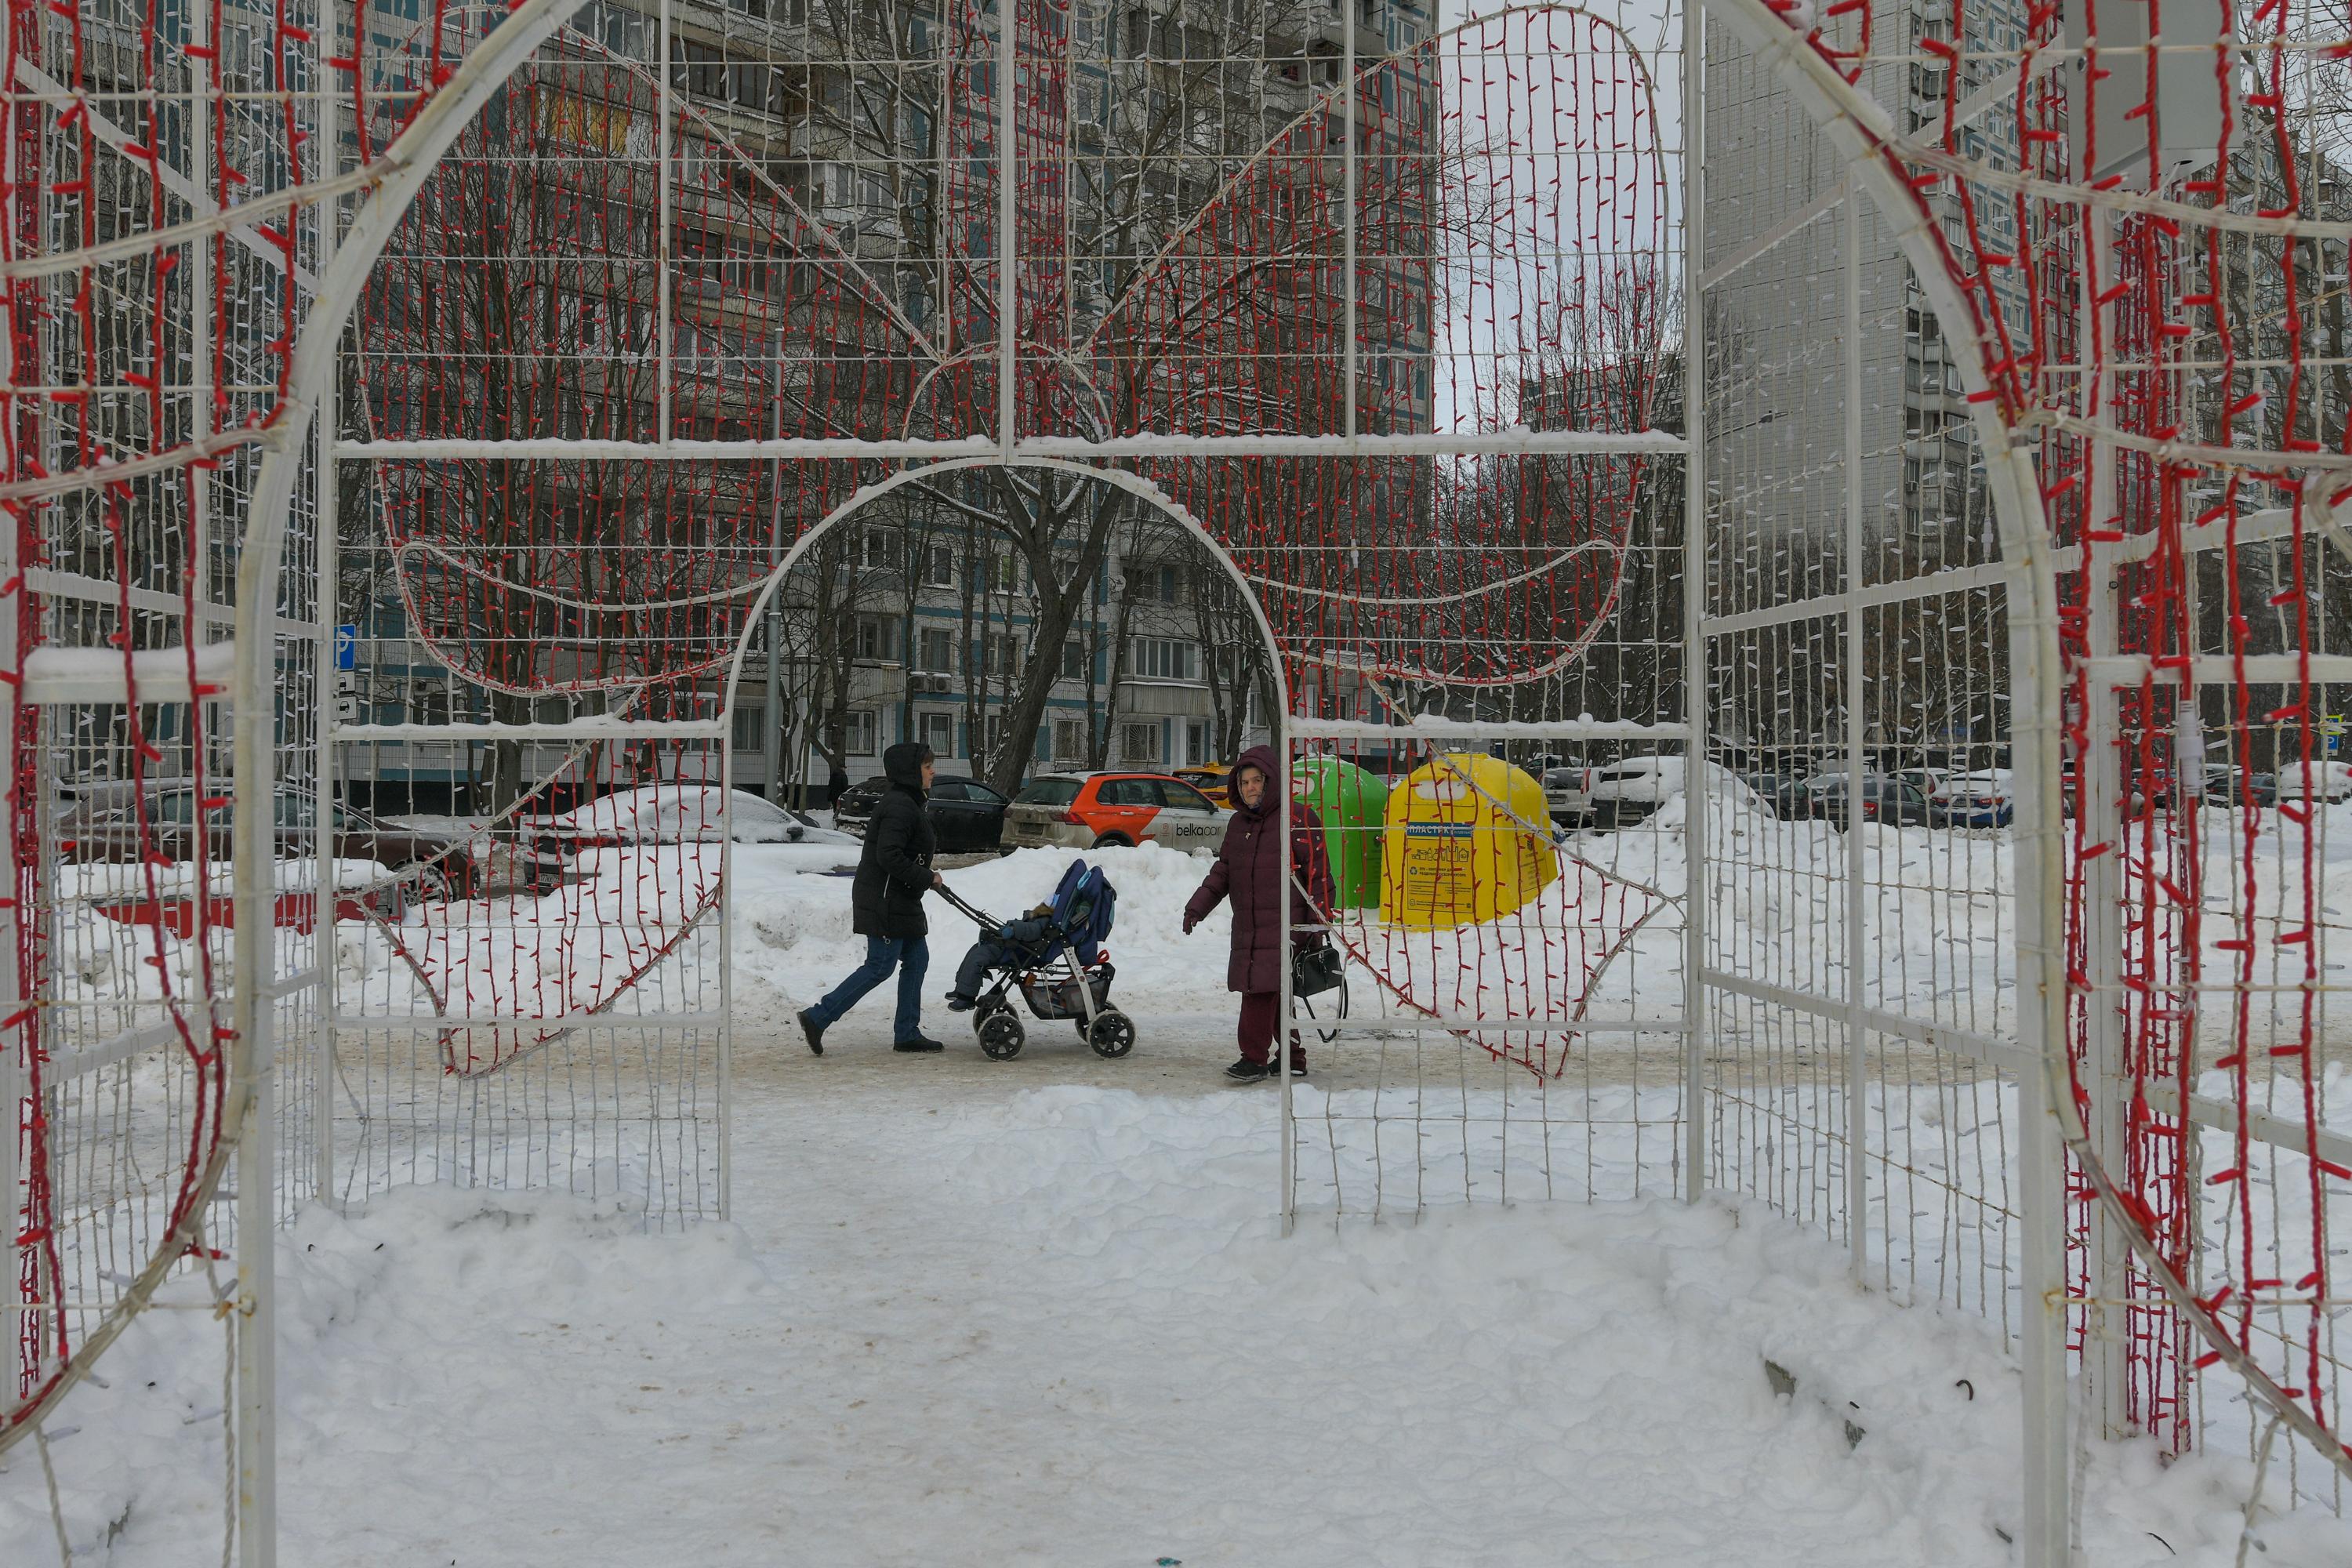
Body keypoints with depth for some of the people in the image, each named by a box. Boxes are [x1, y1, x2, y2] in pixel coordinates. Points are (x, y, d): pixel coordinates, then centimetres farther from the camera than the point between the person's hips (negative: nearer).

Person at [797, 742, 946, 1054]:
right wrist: (926, 878, -20)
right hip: (885, 900, -11)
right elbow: (889, 856, -27)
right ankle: (817, 1018, -4)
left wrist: (926, 877, 14)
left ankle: (907, 1034, 15)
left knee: (917, 958, 11)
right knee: (880, 966, -7)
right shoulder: (899, 806, -18)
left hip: (898, 899, 11)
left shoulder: (905, 802, 16)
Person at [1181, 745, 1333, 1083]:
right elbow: (1223, 871, 20)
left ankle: (1255, 1058, -9)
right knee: (1271, 993, 8)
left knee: (1263, 987, -15)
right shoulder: (1238, 823, 16)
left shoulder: (1298, 818, -5)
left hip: (1284, 924, -7)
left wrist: (1319, 921, -9)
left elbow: (1319, 873, -6)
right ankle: (1292, 1059, 18)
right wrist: (1198, 906, 10)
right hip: (1247, 925, 7)